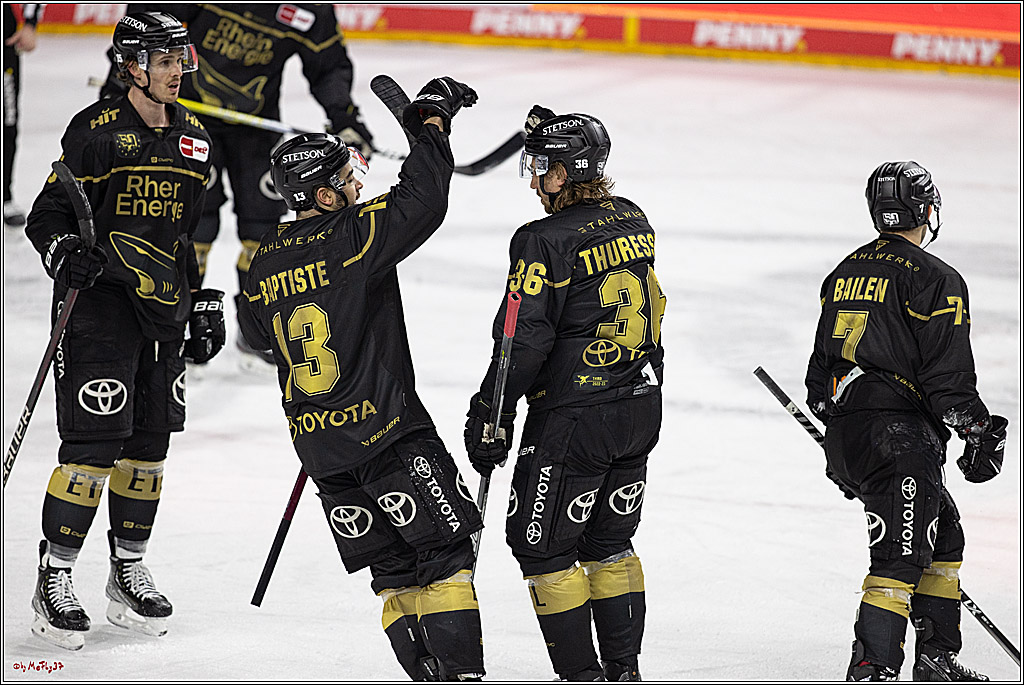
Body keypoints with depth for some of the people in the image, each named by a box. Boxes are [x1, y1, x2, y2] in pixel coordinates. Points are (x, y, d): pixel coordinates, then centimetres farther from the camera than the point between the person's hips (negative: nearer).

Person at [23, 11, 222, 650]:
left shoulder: (192, 137, 11)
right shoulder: (97, 129, -8)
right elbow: (48, 214, -6)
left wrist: (208, 306, 18)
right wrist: (66, 255, -26)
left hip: (164, 306, 6)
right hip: (100, 295, -6)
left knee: (150, 441, 9)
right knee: (95, 440, -10)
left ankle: (129, 568, 22)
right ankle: (54, 579, -3)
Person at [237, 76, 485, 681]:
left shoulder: (267, 260, 7)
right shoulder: (353, 236, -14)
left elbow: (255, 330, 23)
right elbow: (421, 199, -18)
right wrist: (432, 123, -6)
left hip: (318, 444, 7)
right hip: (385, 428, -7)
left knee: (392, 568, 12)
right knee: (445, 551, -2)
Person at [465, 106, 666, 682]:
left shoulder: (546, 242, -18)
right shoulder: (633, 220, 4)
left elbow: (523, 340, -17)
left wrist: (490, 416, -12)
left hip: (574, 418, -8)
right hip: (642, 408, 8)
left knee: (541, 544, 5)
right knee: (609, 543, 19)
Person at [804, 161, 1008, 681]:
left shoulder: (845, 273, 15)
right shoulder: (935, 280, -10)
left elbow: (822, 365, 21)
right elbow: (948, 377, -14)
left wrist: (836, 430, 30)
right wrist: (980, 431, -4)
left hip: (844, 435, 9)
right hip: (899, 438, -9)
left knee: (943, 535, 22)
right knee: (899, 559, -10)